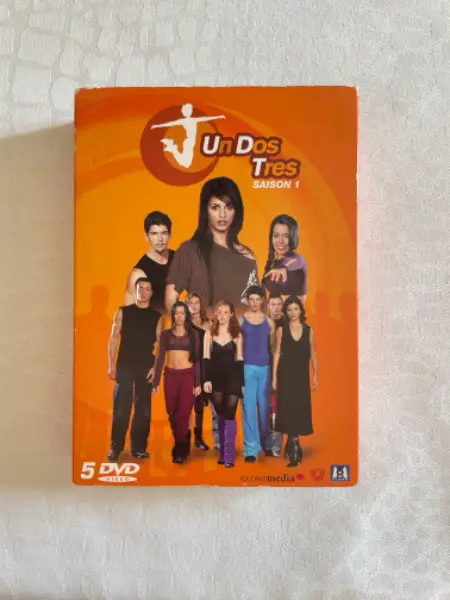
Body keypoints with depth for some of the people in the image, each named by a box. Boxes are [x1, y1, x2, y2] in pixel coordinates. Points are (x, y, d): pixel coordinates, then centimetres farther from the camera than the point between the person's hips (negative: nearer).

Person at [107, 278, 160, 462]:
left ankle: (139, 447, 16)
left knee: (143, 409, 6)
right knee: (120, 408, 0)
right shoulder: (122, 312, 5)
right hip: (124, 366, -1)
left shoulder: (157, 317, 6)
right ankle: (116, 447, 11)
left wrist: (156, 367, -8)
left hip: (146, 368, 1)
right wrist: (111, 365, -5)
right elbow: (113, 338, 2)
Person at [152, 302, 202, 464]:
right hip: (170, 376, 2)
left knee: (183, 414, -4)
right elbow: (160, 358, 5)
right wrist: (156, 381, 0)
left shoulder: (193, 334, 4)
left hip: (188, 376, -1)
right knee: (172, 413, 8)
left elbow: (197, 359, 3)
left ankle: (179, 451, 6)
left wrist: (198, 383, -4)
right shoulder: (165, 334, 6)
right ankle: (182, 447, 28)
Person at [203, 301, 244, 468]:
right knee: (220, 415, 9)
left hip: (232, 378, -1)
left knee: (229, 414, -7)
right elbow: (206, 358, 1)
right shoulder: (209, 333, 5)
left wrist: (242, 383, 0)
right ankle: (222, 452, 20)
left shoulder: (237, 334, 3)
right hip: (216, 378, 2)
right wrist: (206, 379, -8)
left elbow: (239, 360, 2)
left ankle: (229, 456, -4)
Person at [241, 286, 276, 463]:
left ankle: (266, 444, 26)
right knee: (249, 408, -3)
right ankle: (251, 449, 4)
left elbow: (273, 346, 10)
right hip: (246, 367, -2)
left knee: (265, 407, 10)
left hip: (265, 368, 2)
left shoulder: (269, 321, 7)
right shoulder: (240, 320, 1)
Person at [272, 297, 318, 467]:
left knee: (300, 410, 6)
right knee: (289, 410, -5)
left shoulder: (309, 330, 4)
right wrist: (274, 376, -3)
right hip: (286, 375, -2)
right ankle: (295, 452, 1)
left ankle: (292, 448, 25)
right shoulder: (281, 330, 1)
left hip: (302, 375, 2)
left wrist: (315, 375, 5)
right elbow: (277, 353, 1)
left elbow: (313, 354, 8)